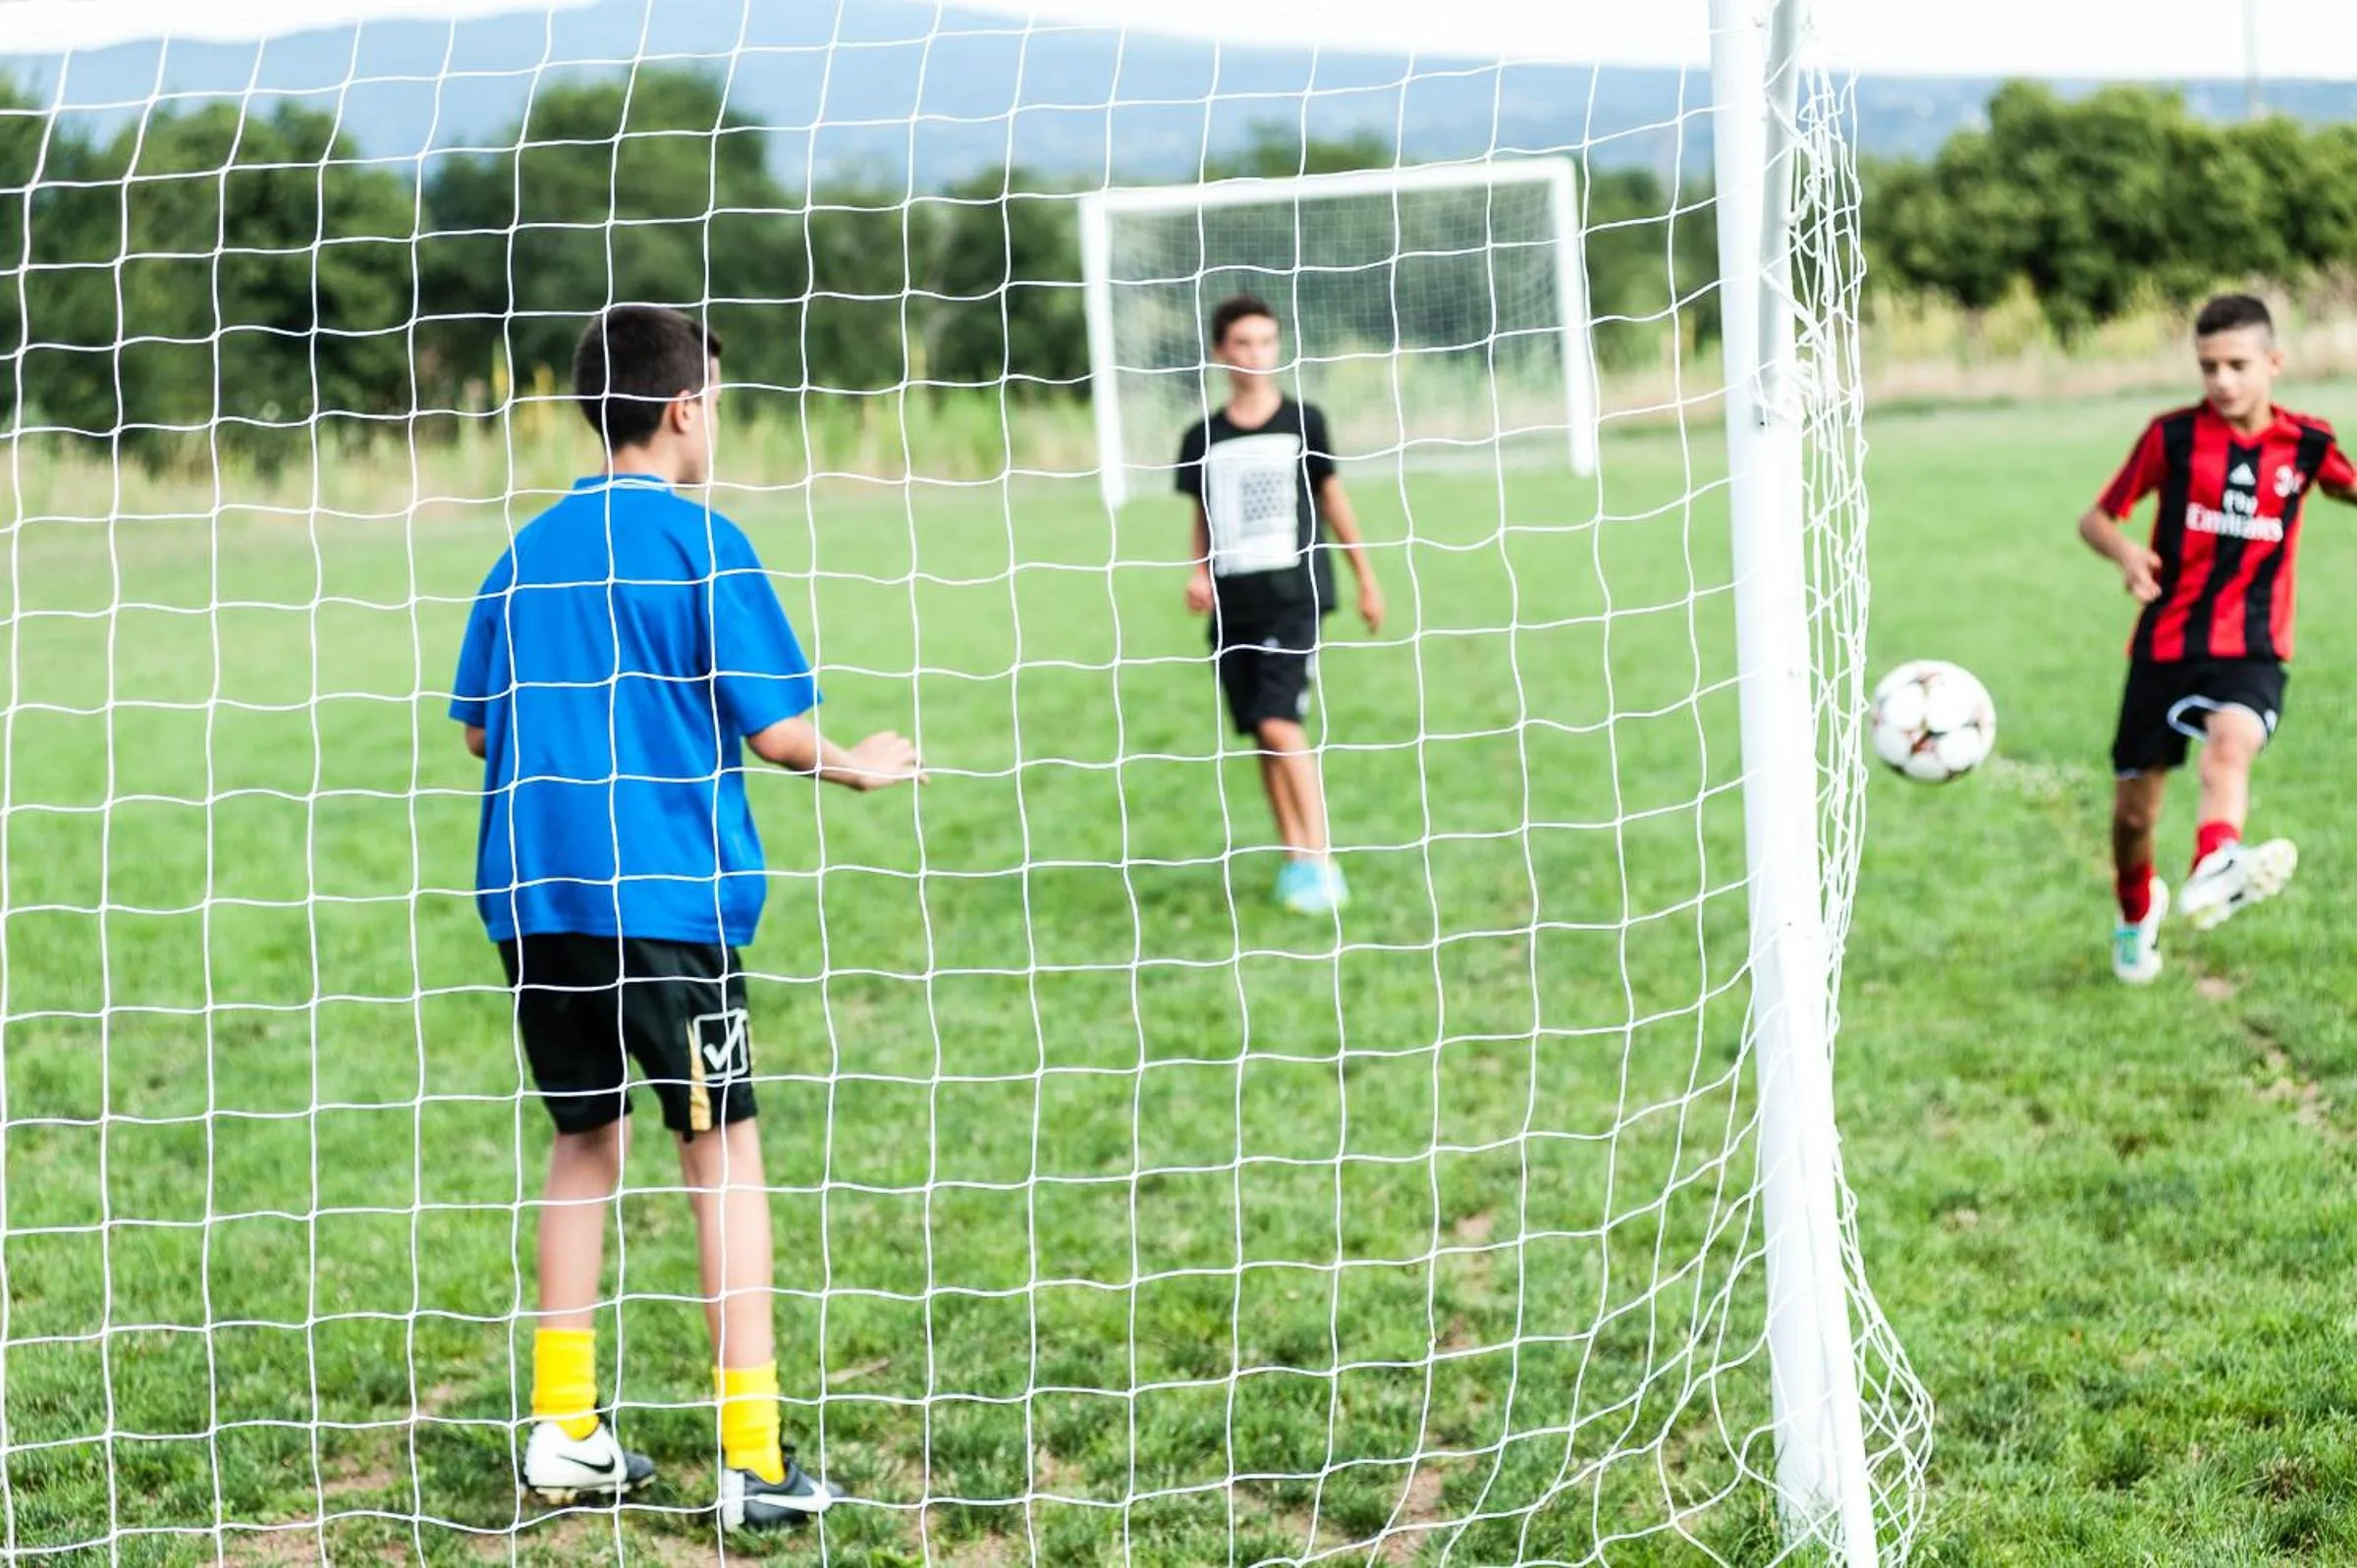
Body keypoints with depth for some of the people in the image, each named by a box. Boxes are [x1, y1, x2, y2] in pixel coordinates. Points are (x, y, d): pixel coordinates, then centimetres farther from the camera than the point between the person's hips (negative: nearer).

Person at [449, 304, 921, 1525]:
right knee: (723, 1149, 2)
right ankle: (754, 1462, -1)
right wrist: (853, 767, 12)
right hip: (668, 890, -5)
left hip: (534, 895, 5)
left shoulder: (529, 550, 10)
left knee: (583, 1140, 17)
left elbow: (478, 725, 15)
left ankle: (565, 1435, 18)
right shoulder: (700, 542, -6)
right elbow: (778, 732, -8)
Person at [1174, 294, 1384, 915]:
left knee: (1279, 722, -17)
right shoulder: (1204, 439, 7)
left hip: (1295, 597, -3)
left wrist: (1366, 578, 16)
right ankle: (1294, 857, 15)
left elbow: (1332, 497, 12)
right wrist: (1199, 573, -2)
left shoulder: (1303, 422, 2)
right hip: (1233, 605, 3)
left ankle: (1321, 860, -15)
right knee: (1262, 736, 5)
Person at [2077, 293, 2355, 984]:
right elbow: (2096, 518, 3)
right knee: (2134, 804, 8)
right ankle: (2137, 914, 38)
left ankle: (2214, 873, -57)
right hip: (2166, 641, 1)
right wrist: (2125, 551, -19)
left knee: (2232, 743, -34)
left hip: (2250, 649, -1)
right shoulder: (2173, 435, -3)